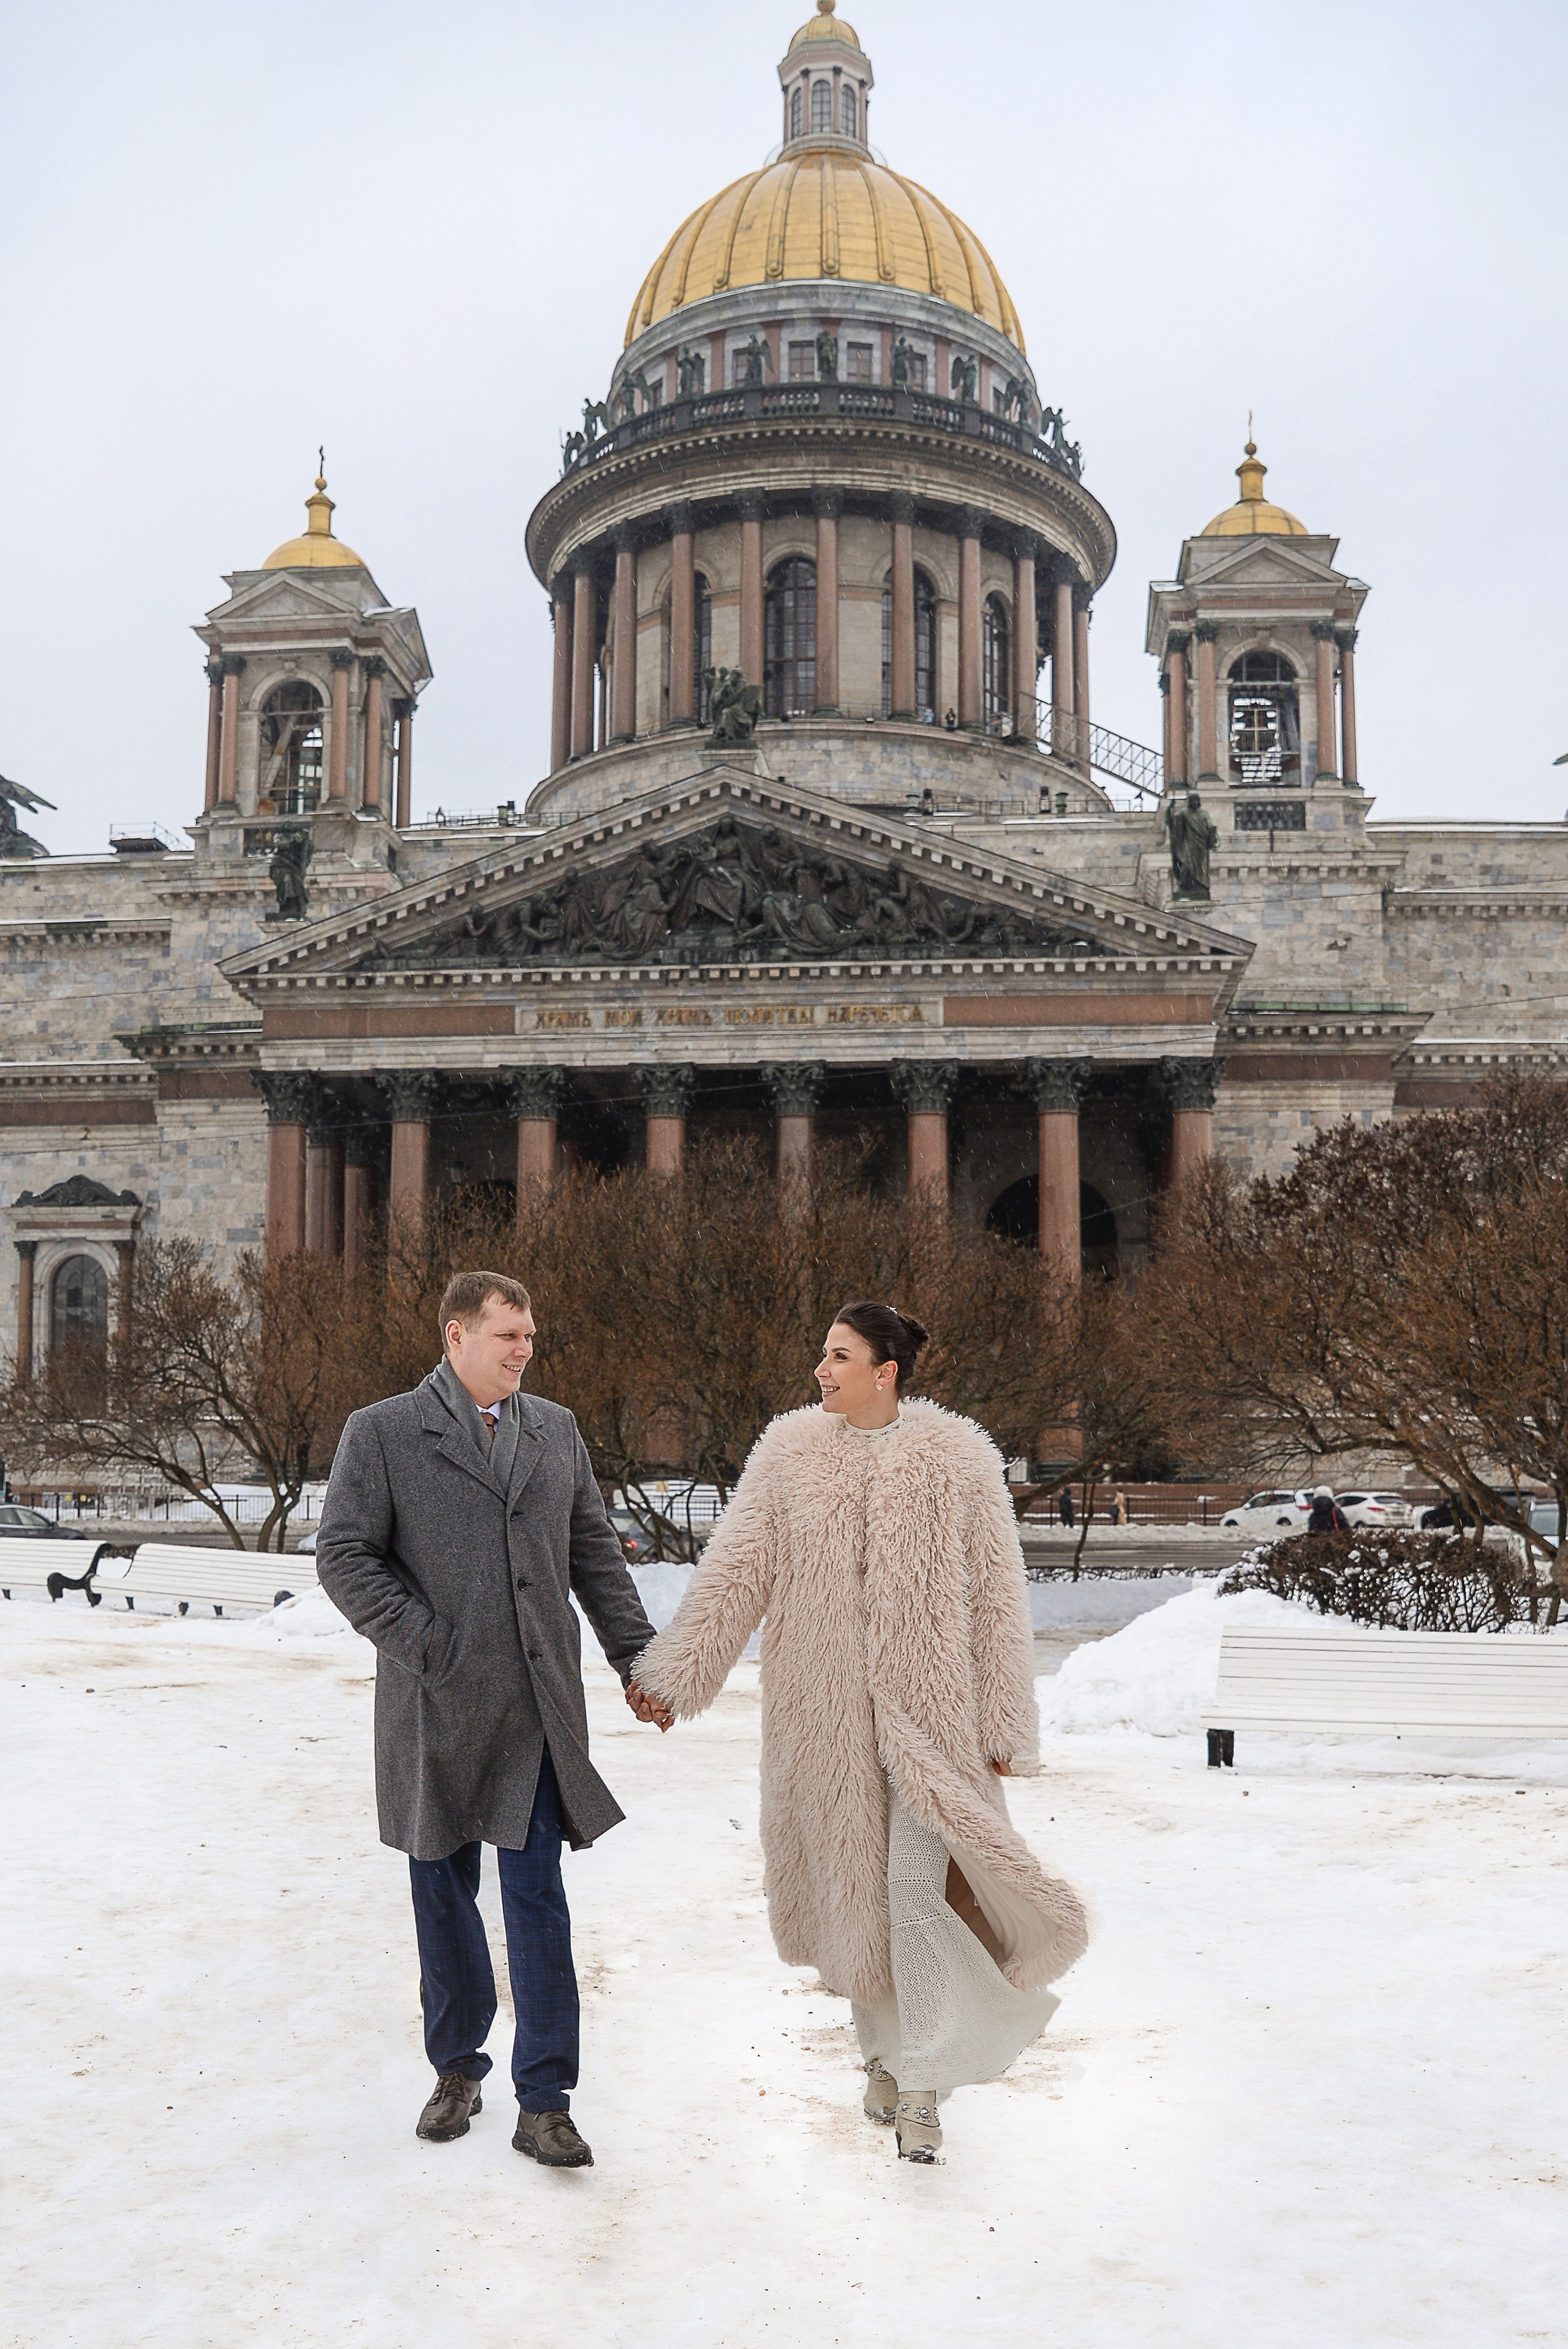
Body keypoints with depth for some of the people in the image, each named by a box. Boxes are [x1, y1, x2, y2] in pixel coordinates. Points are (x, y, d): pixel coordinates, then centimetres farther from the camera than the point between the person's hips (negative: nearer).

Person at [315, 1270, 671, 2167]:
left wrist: (638, 1660, 11)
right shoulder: (382, 1433, -2)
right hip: (436, 1706, -1)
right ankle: (457, 2068, 31)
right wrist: (426, 1644, -13)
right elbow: (345, 1556, -5)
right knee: (445, 1892, 12)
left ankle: (544, 2102, 8)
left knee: (538, 1897, 0)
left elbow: (595, 1555, 15)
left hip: (536, 1708, 2)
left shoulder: (557, 1429, 11)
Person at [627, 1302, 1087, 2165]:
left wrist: (1005, 1723, -1)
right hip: (823, 1709, 2)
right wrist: (673, 1670, -6)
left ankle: (922, 2090, 3)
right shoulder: (789, 1452, 1)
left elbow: (996, 1595, 0)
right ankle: (884, 2055, 30)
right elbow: (735, 1568, 0)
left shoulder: (957, 1458, -4)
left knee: (916, 1887, -8)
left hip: (926, 1707, -2)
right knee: (850, 1883, 11)